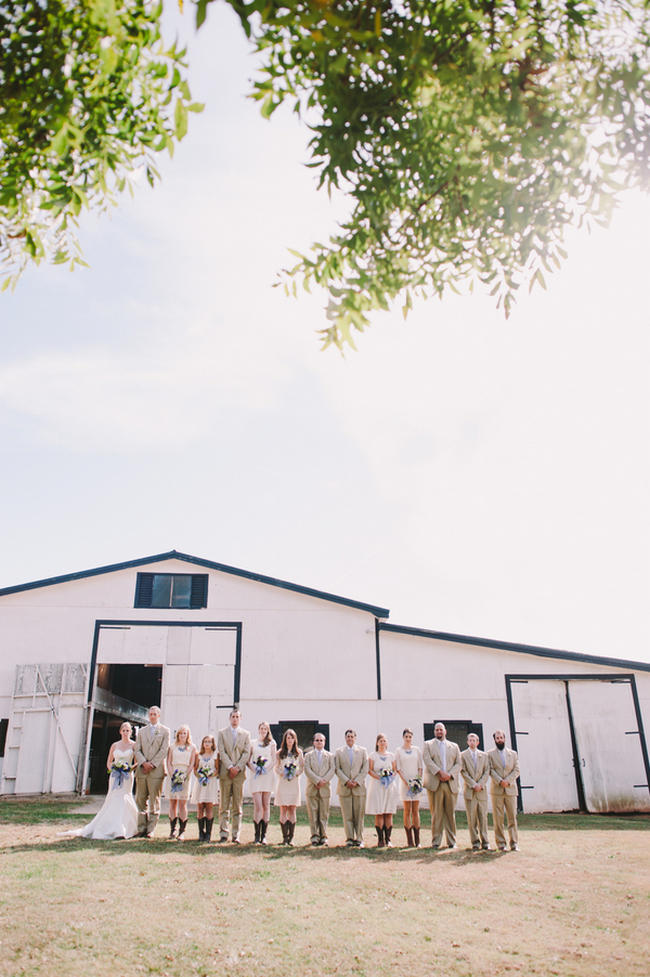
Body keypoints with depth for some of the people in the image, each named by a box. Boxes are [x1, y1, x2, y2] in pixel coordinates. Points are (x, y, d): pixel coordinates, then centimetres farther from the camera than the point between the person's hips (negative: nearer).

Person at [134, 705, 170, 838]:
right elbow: (137, 749, 8)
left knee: (154, 801, -3)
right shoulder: (141, 731, 17)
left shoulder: (165, 731, 7)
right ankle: (142, 828, 11)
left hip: (156, 770, -3)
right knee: (140, 800, 3)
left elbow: (164, 750, -2)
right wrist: (144, 762, -8)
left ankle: (151, 830, 2)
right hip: (141, 769, 3)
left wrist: (152, 764, -11)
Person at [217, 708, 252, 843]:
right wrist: (230, 767, -11)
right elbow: (222, 752, -1)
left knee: (237, 806, 2)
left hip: (239, 772, 1)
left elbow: (246, 753, 3)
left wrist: (237, 768, -9)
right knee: (224, 805, 1)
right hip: (225, 772, 0)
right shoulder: (222, 732, 8)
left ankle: (236, 835, 5)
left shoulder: (246, 734, 11)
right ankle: (223, 834, 6)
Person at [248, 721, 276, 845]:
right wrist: (254, 769, -7)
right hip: (255, 776, -1)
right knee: (258, 806, -9)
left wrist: (266, 769, -8)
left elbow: (274, 760, 7)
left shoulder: (271, 743, 12)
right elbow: (248, 760, 9)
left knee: (266, 805, 0)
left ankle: (263, 835, 5)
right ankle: (257, 835, -4)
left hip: (268, 775, 1)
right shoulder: (252, 743, 12)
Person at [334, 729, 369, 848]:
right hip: (344, 788, 0)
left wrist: (357, 781, -8)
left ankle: (359, 839, 8)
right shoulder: (339, 752, 10)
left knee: (359, 815, 1)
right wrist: (346, 781, -10)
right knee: (347, 815, 0)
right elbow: (337, 769, 3)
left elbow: (365, 768, 4)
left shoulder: (363, 750, 10)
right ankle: (350, 839, 7)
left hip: (359, 787, 0)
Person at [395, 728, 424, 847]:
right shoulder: (399, 750, 3)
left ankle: (417, 840, 3)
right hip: (404, 782, -2)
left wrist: (418, 779, -4)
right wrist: (406, 782, -9)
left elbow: (420, 767, 10)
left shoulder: (417, 750, 9)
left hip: (416, 782, 2)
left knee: (416, 811, 1)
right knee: (407, 811, -2)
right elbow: (398, 768, 0)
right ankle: (410, 841, 1)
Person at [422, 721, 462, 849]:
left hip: (451, 784, 2)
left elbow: (458, 764, 10)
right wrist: (440, 772, -15)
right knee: (436, 814, -3)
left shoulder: (454, 746, 19)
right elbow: (427, 760, -3)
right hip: (435, 784, -2)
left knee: (451, 813, 3)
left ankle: (451, 841, 10)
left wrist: (449, 774, -7)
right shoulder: (428, 744, 12)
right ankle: (435, 841, 3)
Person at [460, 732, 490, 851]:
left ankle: (484, 842, 7)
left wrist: (480, 784, -8)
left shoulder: (484, 755, 12)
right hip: (469, 790, -2)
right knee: (471, 818, -2)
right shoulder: (463, 755, 5)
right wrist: (473, 784, -11)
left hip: (482, 790, 2)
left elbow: (487, 771, 6)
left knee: (483, 817, 1)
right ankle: (475, 842, 4)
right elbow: (463, 772, -2)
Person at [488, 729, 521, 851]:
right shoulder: (490, 754, 9)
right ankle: (501, 843, 4)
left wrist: (508, 781, -10)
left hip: (510, 789, 2)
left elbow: (516, 770, 5)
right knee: (498, 818, -1)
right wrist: (499, 781, -16)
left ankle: (514, 843, 5)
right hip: (496, 790, -1)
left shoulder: (513, 754, 15)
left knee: (512, 817, -1)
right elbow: (490, 770, -1)